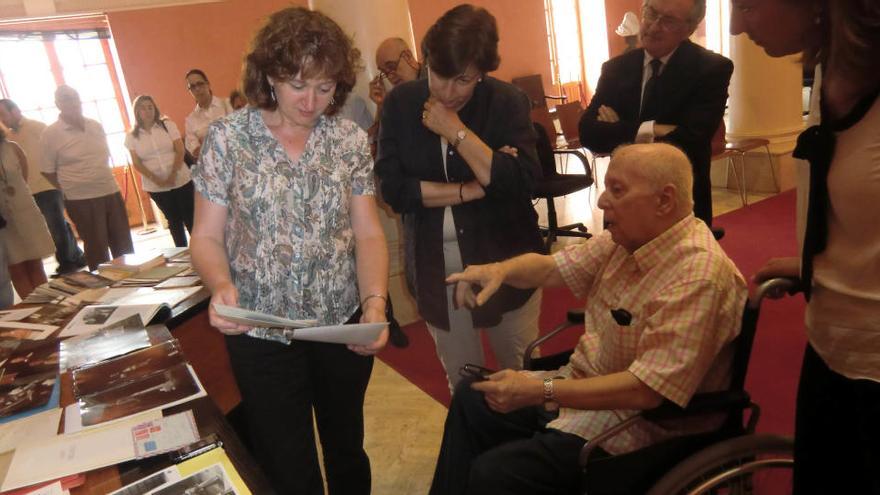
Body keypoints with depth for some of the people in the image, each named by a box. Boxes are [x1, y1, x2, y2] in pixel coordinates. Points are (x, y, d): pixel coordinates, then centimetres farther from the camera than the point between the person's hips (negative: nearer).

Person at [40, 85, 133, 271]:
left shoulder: (96, 126, 6)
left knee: (123, 244, 12)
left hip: (111, 192, 5)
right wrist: (70, 189, -1)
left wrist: (104, 180, 11)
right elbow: (47, 171, -4)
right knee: (97, 248, 4)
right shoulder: (50, 134, -8)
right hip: (81, 200, -5)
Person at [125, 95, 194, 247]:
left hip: (180, 180, -1)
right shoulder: (132, 136, 2)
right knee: (174, 220, 9)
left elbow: (180, 151, -4)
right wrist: (156, 179, -16)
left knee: (190, 217, -1)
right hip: (156, 186, 1)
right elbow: (137, 164, -1)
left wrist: (173, 175, -15)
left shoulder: (167, 125, 2)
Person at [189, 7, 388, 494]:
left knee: (347, 446, 22)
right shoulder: (227, 137, -8)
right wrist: (221, 284, -26)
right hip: (262, 334, -1)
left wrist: (375, 301, -21)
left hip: (344, 324, 2)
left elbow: (368, 234, -4)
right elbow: (206, 237, -5)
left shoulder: (350, 139, -3)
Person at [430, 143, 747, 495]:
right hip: (584, 385, 9)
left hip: (635, 420, -9)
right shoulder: (627, 237, -2)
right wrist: (501, 269, -12)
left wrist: (540, 391, -30)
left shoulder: (699, 275, -28)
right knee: (471, 399, 13)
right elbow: (553, 267, 9)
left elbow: (647, 389, -31)